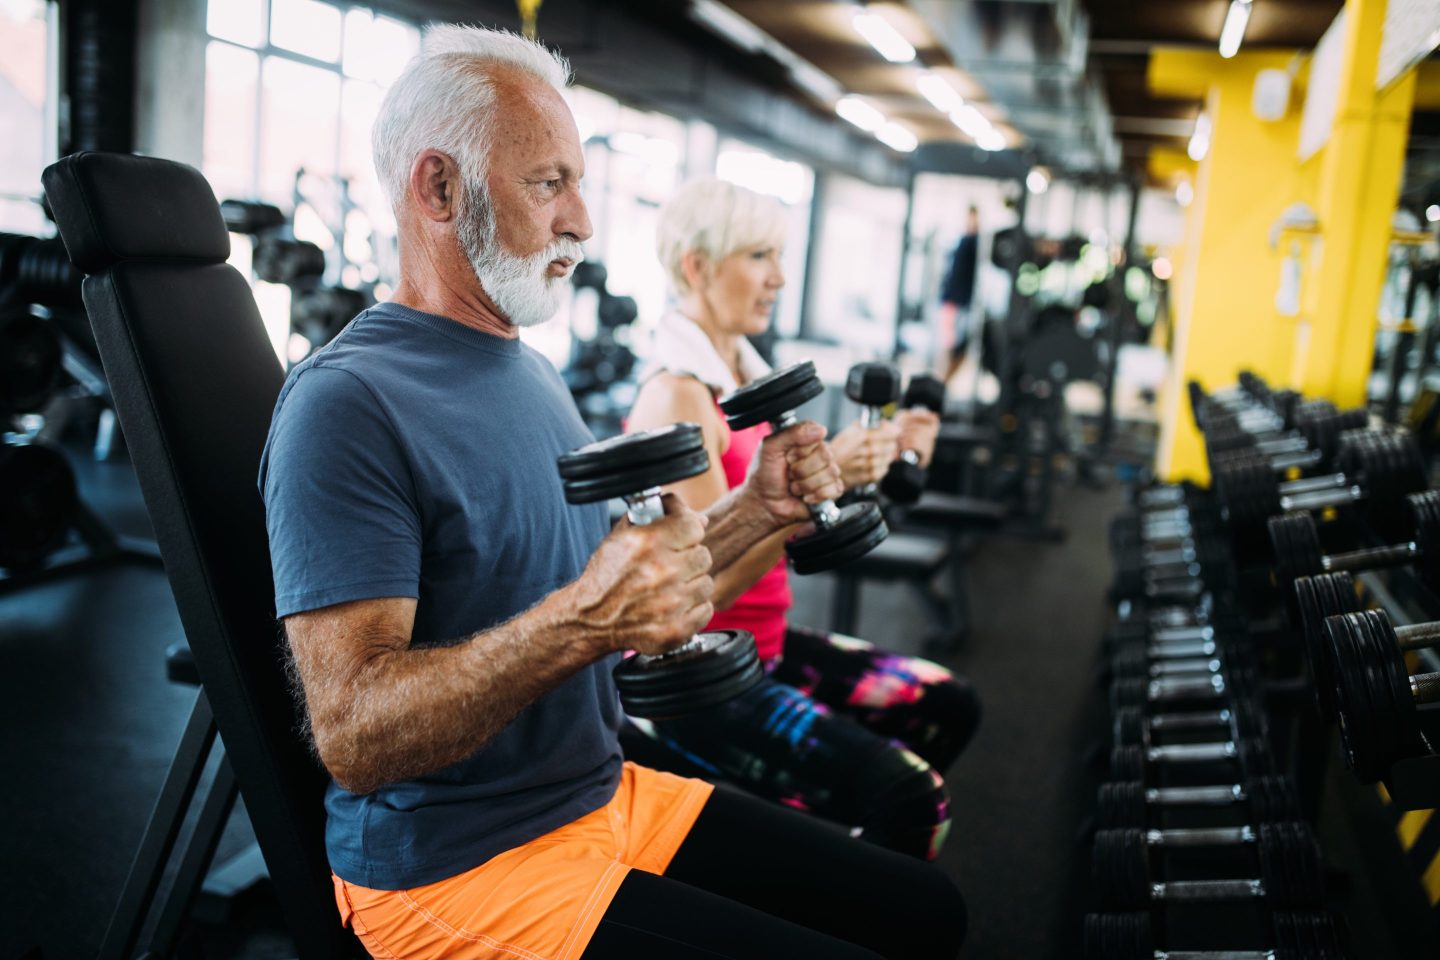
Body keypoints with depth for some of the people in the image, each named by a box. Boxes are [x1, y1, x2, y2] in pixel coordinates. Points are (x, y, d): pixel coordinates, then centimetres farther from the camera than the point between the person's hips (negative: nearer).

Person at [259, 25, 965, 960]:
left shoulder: (534, 372, 11)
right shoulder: (347, 407, -18)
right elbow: (354, 734, -25)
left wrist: (756, 511, 2)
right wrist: (583, 620, -37)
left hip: (607, 793, 8)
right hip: (458, 868, -8)